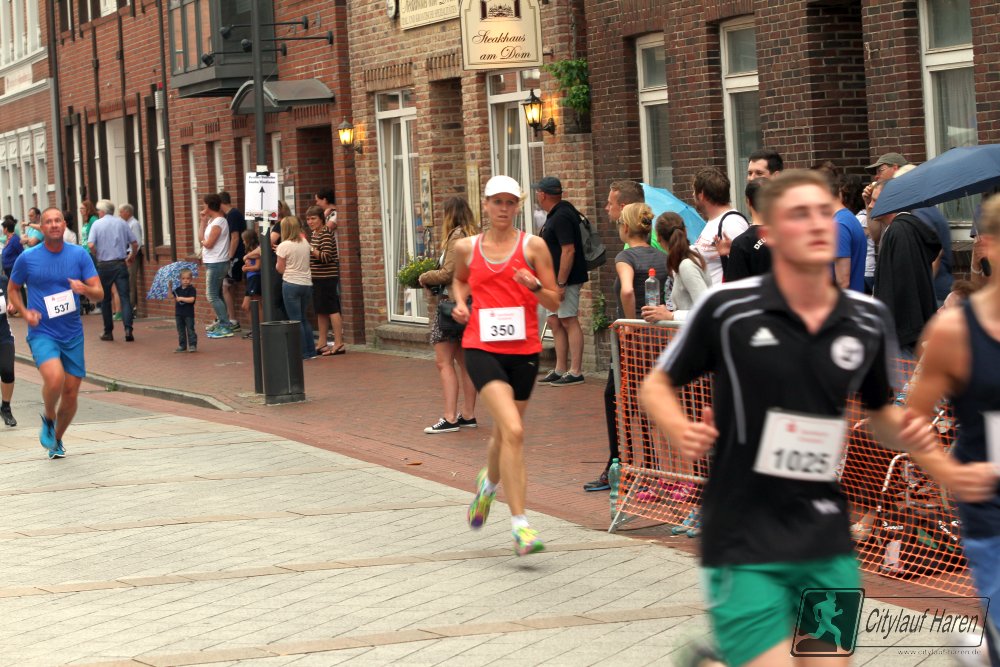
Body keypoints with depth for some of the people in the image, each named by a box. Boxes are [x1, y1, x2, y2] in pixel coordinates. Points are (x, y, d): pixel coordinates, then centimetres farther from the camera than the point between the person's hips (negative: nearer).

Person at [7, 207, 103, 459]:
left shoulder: (79, 255, 1)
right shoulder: (27, 259, -2)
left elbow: (99, 293, -1)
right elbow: (13, 289, 13)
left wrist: (84, 289, -24)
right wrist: (24, 312, -5)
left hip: (73, 334, 3)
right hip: (42, 333, -3)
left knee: (71, 393, 3)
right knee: (54, 378, -27)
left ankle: (56, 440, 28)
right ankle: (48, 419, 3)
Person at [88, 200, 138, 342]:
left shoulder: (97, 224, -2)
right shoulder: (122, 223, 5)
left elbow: (91, 245, -14)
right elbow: (135, 243, 4)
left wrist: (97, 256, 3)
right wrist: (132, 257, 21)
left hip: (104, 265, -1)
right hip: (120, 264, 1)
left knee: (105, 299, 10)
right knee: (124, 297, -2)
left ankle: (108, 332, 14)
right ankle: (128, 328, -18)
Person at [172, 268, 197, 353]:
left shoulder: (192, 289, -9)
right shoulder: (177, 289, 9)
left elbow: (191, 299, -20)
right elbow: (174, 299, 17)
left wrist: (181, 298, -20)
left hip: (188, 314, -6)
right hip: (179, 313, 6)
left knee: (190, 330, -3)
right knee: (181, 331, 10)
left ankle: (192, 345, 0)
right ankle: (182, 346, 17)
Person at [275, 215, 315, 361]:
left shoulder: (283, 246, -10)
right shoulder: (305, 243, 6)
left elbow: (280, 269, -4)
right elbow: (303, 261, 12)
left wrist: (278, 257, 12)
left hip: (291, 285, -6)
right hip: (307, 283, 6)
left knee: (296, 320, 1)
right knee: (304, 318, 17)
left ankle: (303, 353, 1)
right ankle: (311, 351, 16)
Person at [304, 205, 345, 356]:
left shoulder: (326, 233, -14)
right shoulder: (314, 233, 14)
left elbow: (326, 256, -23)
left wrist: (310, 249, -25)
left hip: (327, 277, -10)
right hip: (317, 277, 10)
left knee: (332, 309, -8)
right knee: (321, 311, 12)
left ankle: (339, 344, -8)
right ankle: (322, 343, 17)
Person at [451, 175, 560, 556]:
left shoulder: (533, 246, 2)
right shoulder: (467, 248, 6)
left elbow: (555, 302, 3)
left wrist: (535, 286, -17)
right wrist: (460, 302, 7)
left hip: (523, 350, 2)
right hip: (481, 348, -2)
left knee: (505, 433, 16)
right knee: (513, 430, -20)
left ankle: (489, 482, 52)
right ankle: (520, 525, -19)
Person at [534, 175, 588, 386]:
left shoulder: (561, 217, -18)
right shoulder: (555, 215, 15)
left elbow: (568, 250, -23)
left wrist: (561, 284, -24)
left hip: (566, 279, -10)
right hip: (554, 279, 10)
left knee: (568, 321, -8)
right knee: (554, 322, 12)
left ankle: (575, 372, -7)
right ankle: (560, 370, 17)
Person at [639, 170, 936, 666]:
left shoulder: (870, 320, 2)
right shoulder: (726, 307, -10)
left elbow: (881, 412, 18)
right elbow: (657, 385, 2)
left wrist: (905, 433, -4)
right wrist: (680, 430, -17)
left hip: (827, 544, 4)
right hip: (744, 544, -4)